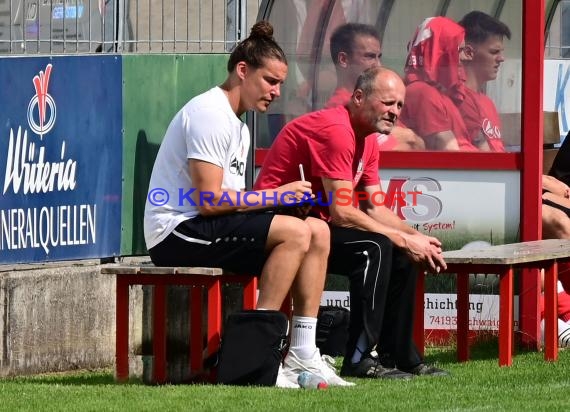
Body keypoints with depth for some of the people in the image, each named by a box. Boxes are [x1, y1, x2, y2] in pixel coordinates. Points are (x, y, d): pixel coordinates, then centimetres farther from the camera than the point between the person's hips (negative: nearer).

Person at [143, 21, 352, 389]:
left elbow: (228, 199, 15)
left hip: (206, 226, 10)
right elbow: (210, 201, -21)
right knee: (294, 232, -24)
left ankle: (303, 355, -2)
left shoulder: (238, 125, 20)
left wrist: (276, 197, -1)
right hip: (176, 231, -10)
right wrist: (275, 196, -14)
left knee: (318, 231, 2)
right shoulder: (210, 114, -14)